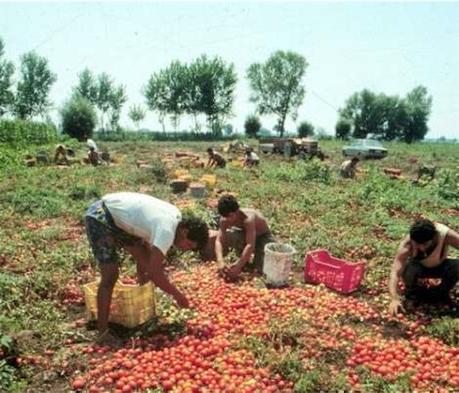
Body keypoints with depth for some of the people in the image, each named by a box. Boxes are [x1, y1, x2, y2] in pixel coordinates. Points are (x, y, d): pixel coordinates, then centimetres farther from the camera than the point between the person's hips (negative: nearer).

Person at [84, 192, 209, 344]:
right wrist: (178, 295, -17)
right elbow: (155, 274, -30)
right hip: (99, 218, -10)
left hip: (117, 217, 10)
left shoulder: (176, 216, -1)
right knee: (110, 276, -13)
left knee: (144, 257, 13)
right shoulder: (167, 231, -29)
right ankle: (103, 333, -2)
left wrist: (145, 273, 9)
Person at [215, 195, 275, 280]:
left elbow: (250, 245, -45)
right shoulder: (224, 220, -23)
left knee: (259, 270, -24)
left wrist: (238, 266, -49)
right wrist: (220, 261, -43)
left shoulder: (248, 219, -39)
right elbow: (219, 241, -27)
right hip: (245, 234, 5)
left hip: (263, 237, -5)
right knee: (226, 236, -28)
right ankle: (244, 259, -2)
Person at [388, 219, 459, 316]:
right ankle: (412, 294, -3)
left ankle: (440, 294, 0)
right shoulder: (407, 245, -35)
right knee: (409, 269, -36)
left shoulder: (446, 234, -33)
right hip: (418, 266, -2)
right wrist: (394, 299, -52)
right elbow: (395, 272, -41)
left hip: (439, 266, 2)